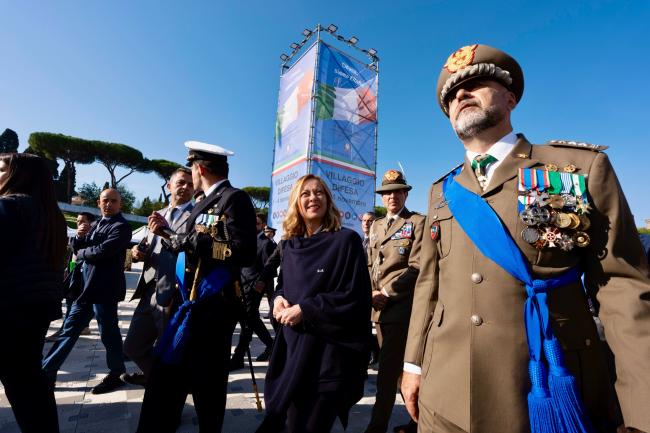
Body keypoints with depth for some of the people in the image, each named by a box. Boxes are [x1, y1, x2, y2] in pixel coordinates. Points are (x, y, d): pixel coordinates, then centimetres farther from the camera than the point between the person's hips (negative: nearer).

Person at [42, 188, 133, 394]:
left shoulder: (121, 226, -11)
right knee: (70, 329, 18)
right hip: (87, 287, 9)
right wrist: (80, 236, -4)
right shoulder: (96, 225, 16)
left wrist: (81, 253, -2)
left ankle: (115, 375, 17)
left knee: (108, 332, 2)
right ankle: (46, 372, 32)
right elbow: (77, 249, 16)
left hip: (104, 288, -8)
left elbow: (102, 251, -22)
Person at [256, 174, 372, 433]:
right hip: (293, 344, 5)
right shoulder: (290, 244, 6)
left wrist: (304, 309, -18)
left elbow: (356, 297, -15)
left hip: (328, 351, -5)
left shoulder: (346, 240, -11)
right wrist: (279, 299, -6)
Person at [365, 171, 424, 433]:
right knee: (400, 366, 18)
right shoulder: (376, 226, 15)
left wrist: (386, 293, -16)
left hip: (401, 306, -7)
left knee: (387, 370, -3)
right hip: (380, 307, 7)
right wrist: (371, 293, 0)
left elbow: (417, 267, -13)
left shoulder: (417, 222, -5)